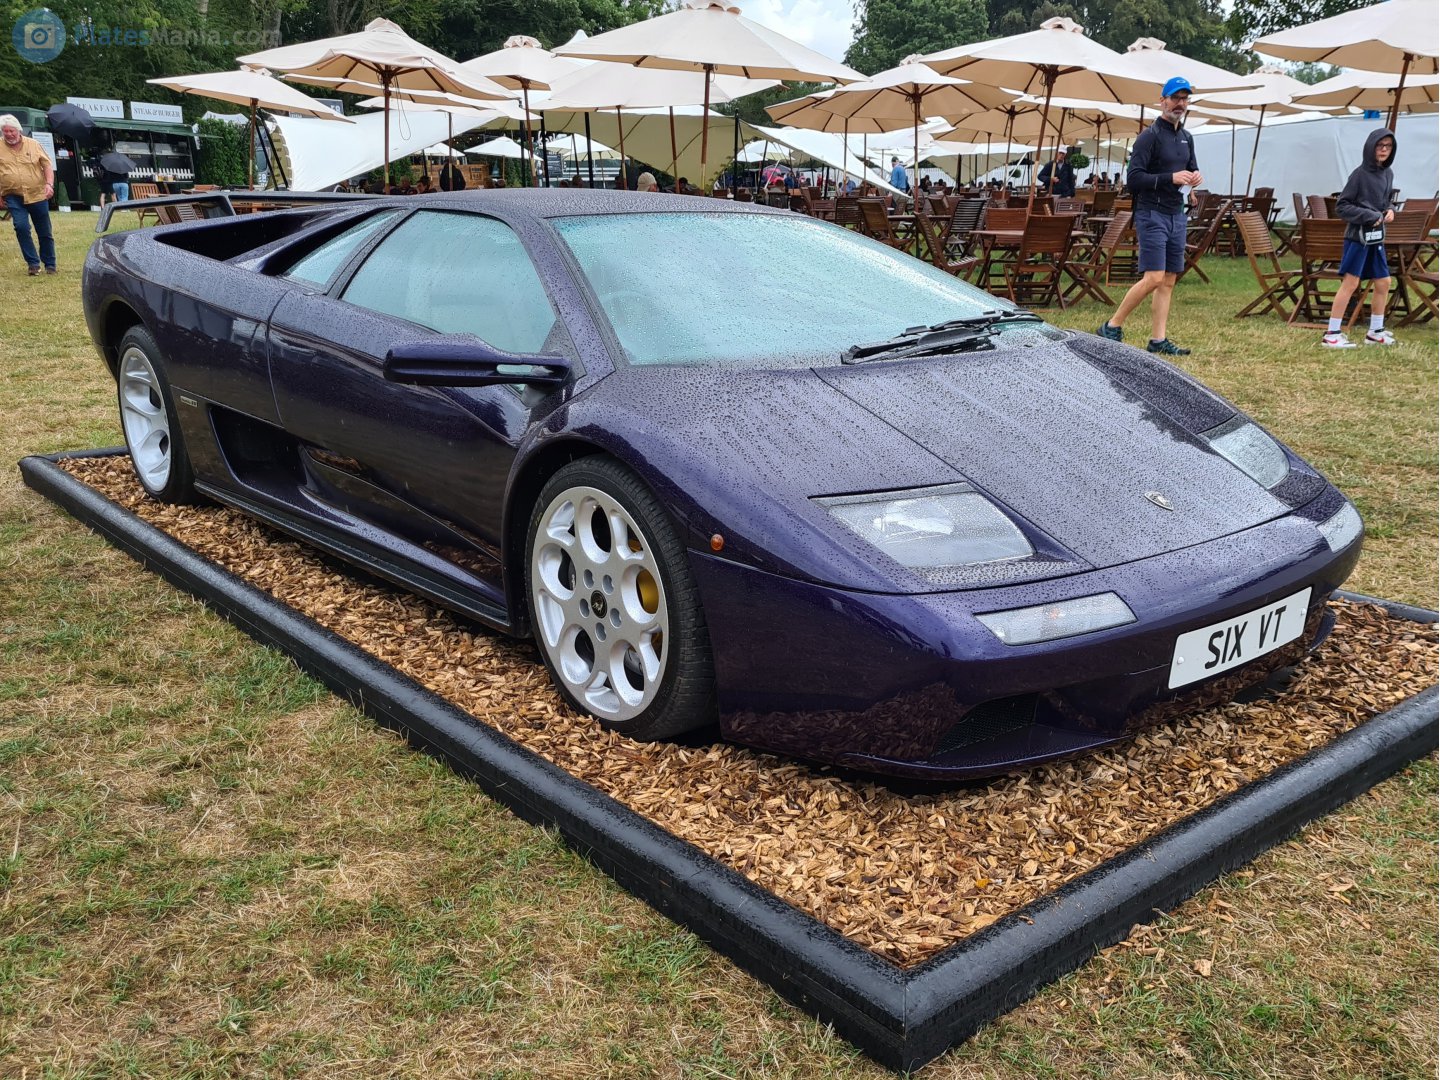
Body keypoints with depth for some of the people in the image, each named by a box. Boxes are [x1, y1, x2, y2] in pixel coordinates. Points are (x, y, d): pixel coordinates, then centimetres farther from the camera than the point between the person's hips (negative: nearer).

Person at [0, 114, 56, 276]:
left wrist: (49, 184, -11)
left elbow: (47, 165, 5)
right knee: (21, 227, -18)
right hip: (14, 197, -1)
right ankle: (33, 263, -6)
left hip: (38, 195, 1)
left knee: (45, 232, 7)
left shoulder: (33, 144, 2)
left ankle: (50, 265, 22)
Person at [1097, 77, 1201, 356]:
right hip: (1152, 215, -8)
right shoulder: (1149, 136, -9)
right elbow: (1134, 179, -15)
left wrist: (1195, 176, 5)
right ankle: (1113, 326, -2)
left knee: (1169, 282, 5)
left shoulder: (1186, 138, 16)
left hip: (1177, 215, 8)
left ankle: (1158, 340, 7)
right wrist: (1170, 178, -22)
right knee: (1153, 278, -15)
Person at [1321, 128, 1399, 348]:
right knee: (1350, 283, -8)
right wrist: (1369, 216, -18)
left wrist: (1389, 211, 2)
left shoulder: (1387, 175, 10)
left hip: (1377, 238, 8)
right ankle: (1331, 334, -4)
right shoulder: (1360, 174, -11)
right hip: (1358, 236, -8)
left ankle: (1375, 332, 21)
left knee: (1383, 283, 10)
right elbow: (1341, 207, -11)